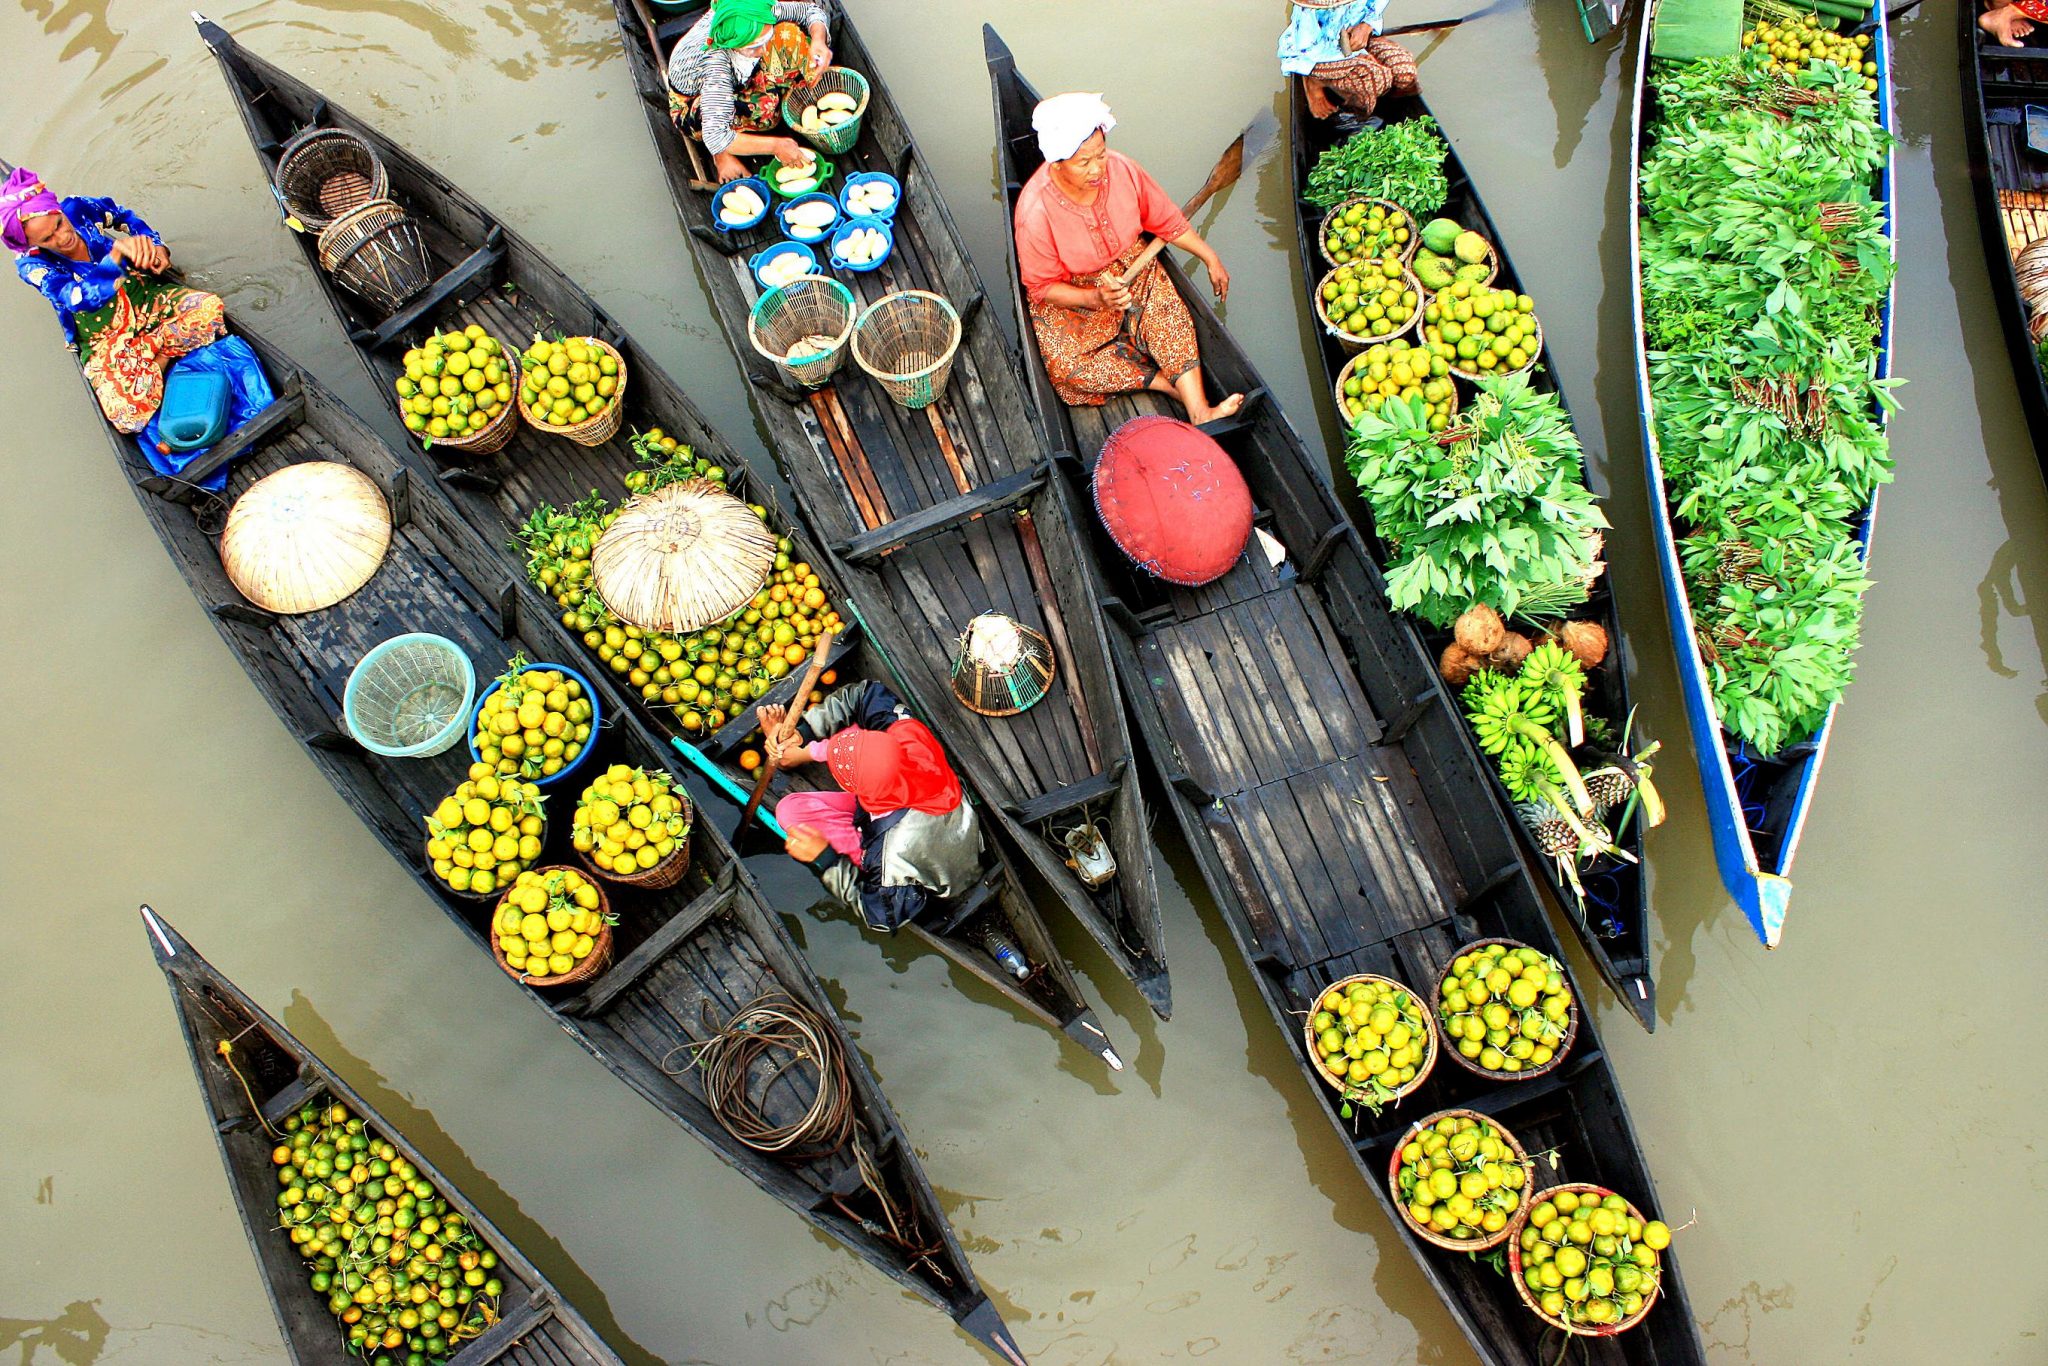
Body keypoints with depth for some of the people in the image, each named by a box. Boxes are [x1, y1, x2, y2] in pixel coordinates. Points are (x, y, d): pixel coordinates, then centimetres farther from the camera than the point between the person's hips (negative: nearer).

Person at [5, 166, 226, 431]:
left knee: (210, 309, -25)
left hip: (144, 297, 4)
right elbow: (82, 298, -37)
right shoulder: (32, 265, -20)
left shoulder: (77, 208, -10)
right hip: (104, 338, -4)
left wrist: (156, 247, -5)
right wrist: (117, 252, -50)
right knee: (127, 414, -30)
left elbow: (126, 217, 13)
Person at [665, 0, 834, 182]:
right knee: (763, 108, -38)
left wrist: (818, 41, -33)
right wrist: (775, 146, -46)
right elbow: (715, 138, -50)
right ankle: (722, 153, -8)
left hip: (738, 82, 6)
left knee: (789, 34, -17)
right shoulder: (714, 61, -44)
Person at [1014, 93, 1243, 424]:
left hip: (1131, 268, 3)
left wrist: (1210, 257, 3)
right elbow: (1043, 287, -18)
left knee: (1168, 312, -25)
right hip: (1070, 296, -3)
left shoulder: (1121, 169, -16)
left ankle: (1200, 412, -32)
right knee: (1065, 363, -27)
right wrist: (1096, 298, -33)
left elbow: (1166, 220, 2)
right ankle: (1165, 383, -20)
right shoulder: (1036, 211, -28)